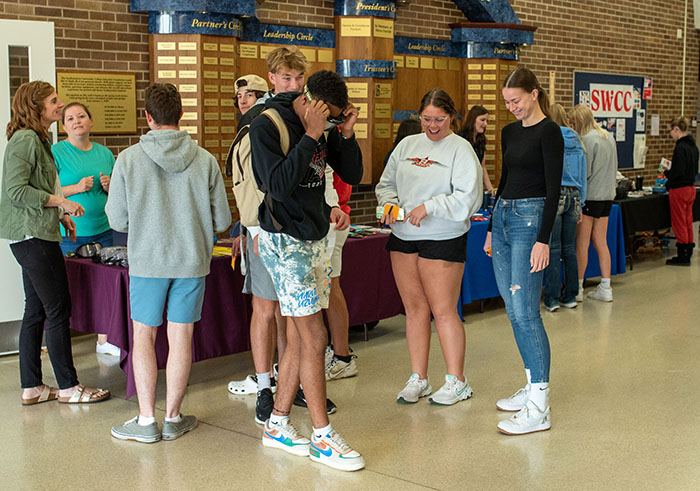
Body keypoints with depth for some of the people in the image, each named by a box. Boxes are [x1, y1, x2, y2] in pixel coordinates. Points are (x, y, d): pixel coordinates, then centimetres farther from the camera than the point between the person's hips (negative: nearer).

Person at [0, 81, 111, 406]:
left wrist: (60, 215, 15)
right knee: (59, 310, -5)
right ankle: (68, 387, 3)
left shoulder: (38, 140, 18)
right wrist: (61, 202, -17)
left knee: (36, 311, 12)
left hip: (33, 236, 11)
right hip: (32, 236, -11)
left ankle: (31, 388, 18)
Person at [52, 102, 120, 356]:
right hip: (69, 233, -4)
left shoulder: (105, 153, 12)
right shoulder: (56, 152, -3)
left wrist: (109, 187, -2)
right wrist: (76, 188, -18)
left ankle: (103, 340, 20)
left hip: (102, 230, 5)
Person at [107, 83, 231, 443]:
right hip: (192, 261, 1)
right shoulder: (205, 160, -5)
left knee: (143, 335, 10)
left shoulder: (128, 159, -8)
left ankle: (146, 420, 11)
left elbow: (117, 220, -3)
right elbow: (222, 220, -1)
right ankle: (173, 418, 17)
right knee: (181, 336, 9)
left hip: (147, 261, -1)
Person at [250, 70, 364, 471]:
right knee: (315, 337, -8)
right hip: (285, 242, -7)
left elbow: (352, 176, 8)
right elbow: (279, 183, -23)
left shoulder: (327, 126, 7)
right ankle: (323, 438, 2)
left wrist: (347, 134, -7)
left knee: (300, 339, 10)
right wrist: (310, 136, -24)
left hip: (317, 238, 7)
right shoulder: (268, 125, -13)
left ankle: (278, 424, 22)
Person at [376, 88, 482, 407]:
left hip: (442, 239, -5)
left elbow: (467, 199, -12)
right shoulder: (407, 145, 13)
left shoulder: (460, 149, -5)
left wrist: (429, 206, -19)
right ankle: (418, 379, 19)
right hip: (403, 237, 5)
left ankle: (456, 381, 10)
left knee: (444, 310, -3)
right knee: (414, 308, 9)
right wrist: (389, 204, -3)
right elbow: (386, 183, 18)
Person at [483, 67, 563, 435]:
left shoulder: (549, 132, -9)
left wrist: (543, 240, -20)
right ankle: (533, 386, 21)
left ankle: (539, 408, -9)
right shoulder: (509, 132, 15)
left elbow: (553, 189, -14)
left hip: (531, 218, -8)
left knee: (525, 311, -12)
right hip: (503, 217, 8)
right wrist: (492, 228, 19)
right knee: (514, 311, 10)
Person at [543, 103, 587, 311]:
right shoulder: (577, 142, 12)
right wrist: (580, 204, 21)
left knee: (553, 249, -2)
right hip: (574, 195, 5)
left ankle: (552, 299, 1)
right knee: (569, 249, 11)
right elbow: (582, 175, 15)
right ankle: (570, 297, 16)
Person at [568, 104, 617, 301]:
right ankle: (605, 288, 12)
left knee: (582, 243, -1)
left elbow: (585, 173, -16)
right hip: (607, 195, 8)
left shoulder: (588, 139, -14)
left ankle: (577, 288, 5)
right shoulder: (608, 136, 13)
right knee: (601, 242, 11)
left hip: (590, 195, -8)